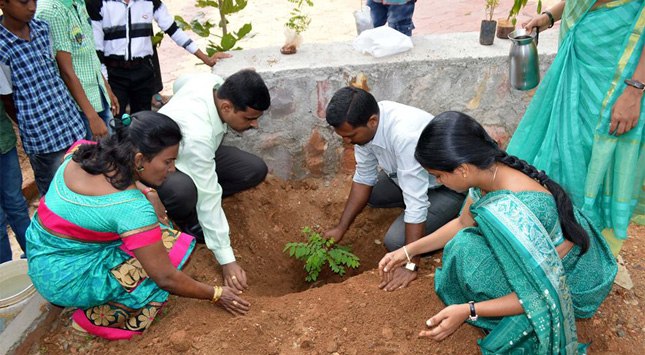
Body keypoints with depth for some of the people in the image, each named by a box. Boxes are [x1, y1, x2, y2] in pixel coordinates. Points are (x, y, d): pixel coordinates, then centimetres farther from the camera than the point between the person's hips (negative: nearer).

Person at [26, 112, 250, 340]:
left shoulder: (82, 150, -9)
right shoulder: (132, 207, -30)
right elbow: (166, 278, -23)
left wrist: (145, 192, 3)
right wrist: (215, 294, -8)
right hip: (64, 283, -8)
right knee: (173, 249, -12)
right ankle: (97, 318, 0)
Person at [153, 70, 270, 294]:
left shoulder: (214, 82, -21)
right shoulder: (197, 134, -42)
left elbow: (180, 83, 5)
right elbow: (208, 197, -38)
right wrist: (226, 260, -34)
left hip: (198, 153, 7)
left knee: (255, 170, -11)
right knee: (183, 191, -43)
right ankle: (187, 221, -7)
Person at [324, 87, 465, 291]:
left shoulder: (405, 135, -41)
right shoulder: (364, 122, -16)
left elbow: (416, 204, -38)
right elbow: (364, 178, -4)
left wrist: (411, 266, -33)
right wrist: (341, 228, -4)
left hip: (450, 186, -8)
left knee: (396, 241, -17)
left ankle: (454, 214, 3)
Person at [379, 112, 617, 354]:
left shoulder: (512, 213, -39)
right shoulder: (492, 168, -13)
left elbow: (542, 294, -29)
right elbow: (463, 224, 4)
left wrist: (468, 311, -31)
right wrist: (409, 250, 3)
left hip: (569, 282, -8)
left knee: (467, 249, -22)